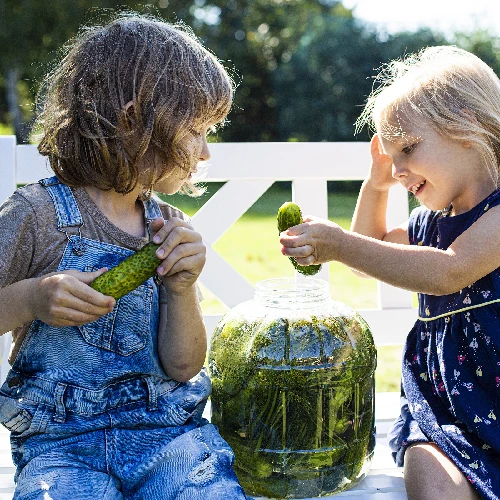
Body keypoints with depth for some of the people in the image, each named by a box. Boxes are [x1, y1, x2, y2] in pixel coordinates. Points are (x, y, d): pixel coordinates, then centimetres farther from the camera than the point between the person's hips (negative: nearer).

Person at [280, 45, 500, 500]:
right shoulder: (427, 222, 14)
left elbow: (448, 272, -26)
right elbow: (374, 247, 33)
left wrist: (339, 245, -25)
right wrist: (376, 183, 17)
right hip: (439, 400, 5)